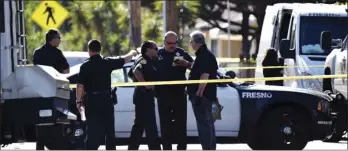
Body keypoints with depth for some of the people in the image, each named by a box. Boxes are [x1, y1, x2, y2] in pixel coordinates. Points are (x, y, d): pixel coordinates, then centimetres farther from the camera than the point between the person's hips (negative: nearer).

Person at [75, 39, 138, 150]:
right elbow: (125, 60, 13)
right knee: (109, 129, 13)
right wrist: (132, 53, 34)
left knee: (92, 130, -2)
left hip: (91, 101, -2)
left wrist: (78, 101, -2)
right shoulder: (107, 63, -1)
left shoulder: (85, 66, -8)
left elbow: (80, 86, -12)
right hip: (106, 100, 2)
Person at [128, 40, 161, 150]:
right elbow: (136, 71, -32)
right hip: (145, 95, -11)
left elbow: (134, 72, 29)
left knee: (139, 124, 14)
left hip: (142, 96, 11)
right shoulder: (145, 61, -14)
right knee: (150, 125, -10)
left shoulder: (144, 61, 18)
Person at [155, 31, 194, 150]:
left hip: (179, 93, -1)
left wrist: (186, 64, -14)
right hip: (163, 94, 1)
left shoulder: (181, 53, 6)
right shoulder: (157, 54, 6)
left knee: (181, 121, -1)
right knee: (165, 122, 5)